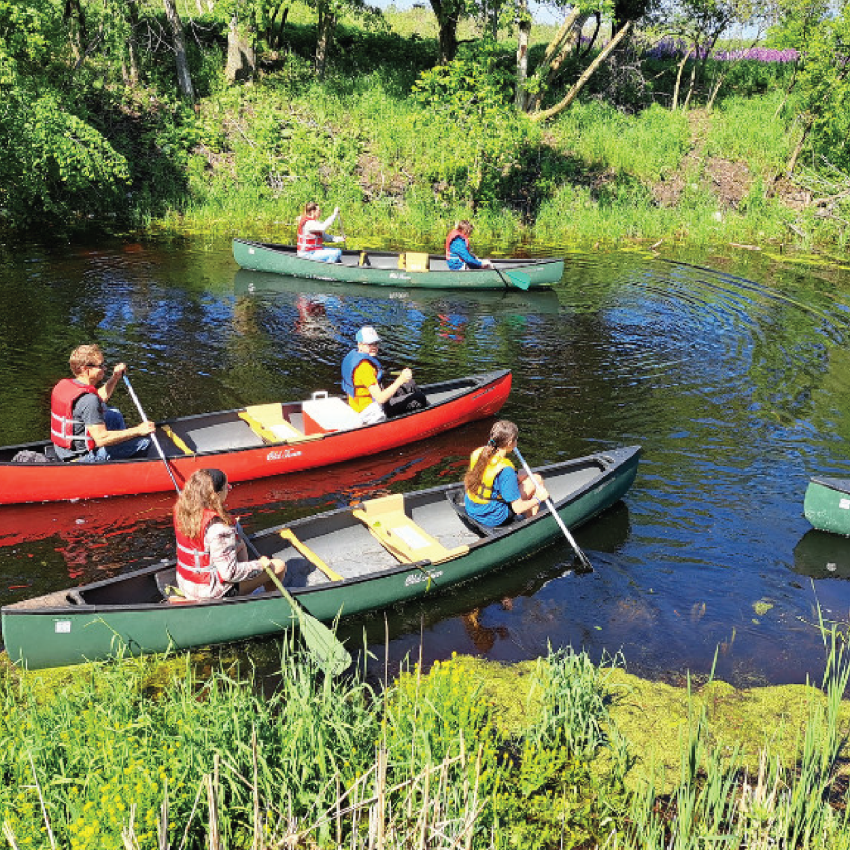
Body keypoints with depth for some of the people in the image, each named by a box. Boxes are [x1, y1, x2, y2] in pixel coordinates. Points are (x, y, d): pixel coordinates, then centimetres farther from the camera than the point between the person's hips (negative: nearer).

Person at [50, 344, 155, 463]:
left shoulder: (63, 385, 1)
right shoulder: (88, 400, -29)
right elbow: (101, 439, -30)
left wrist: (115, 377, 14)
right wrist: (138, 431, -24)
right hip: (83, 459, -10)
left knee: (114, 414, 27)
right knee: (144, 439, -10)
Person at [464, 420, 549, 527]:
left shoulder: (477, 453, -8)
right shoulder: (506, 470, -28)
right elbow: (517, 508, -23)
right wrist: (538, 499, -5)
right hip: (493, 520, -7)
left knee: (523, 476, 19)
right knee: (536, 480, 6)